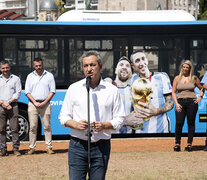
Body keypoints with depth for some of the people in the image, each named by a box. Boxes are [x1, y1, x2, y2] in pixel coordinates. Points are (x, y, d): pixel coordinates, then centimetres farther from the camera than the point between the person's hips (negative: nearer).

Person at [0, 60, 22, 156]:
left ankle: (16, 149, -3)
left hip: (13, 105, -1)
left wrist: (8, 102, -9)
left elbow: (18, 93, 2)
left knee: (14, 128, -5)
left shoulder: (16, 79, 9)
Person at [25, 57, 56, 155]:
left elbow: (52, 91, 5)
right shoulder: (30, 76, 11)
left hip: (45, 104, -1)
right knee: (33, 127, -1)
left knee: (47, 126, -3)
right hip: (33, 104, 1)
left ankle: (49, 147, -1)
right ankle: (32, 147, 3)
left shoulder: (49, 76, 8)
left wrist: (44, 102, -7)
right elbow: (27, 92, 7)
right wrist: (35, 102, -7)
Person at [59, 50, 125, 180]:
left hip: (101, 146, 0)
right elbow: (63, 116, 10)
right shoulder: (74, 88, 8)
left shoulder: (112, 90, 6)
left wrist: (104, 125, -12)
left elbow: (120, 118, 7)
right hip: (78, 145, 0)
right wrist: (75, 124, -11)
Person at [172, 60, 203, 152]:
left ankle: (189, 143, 6)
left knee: (191, 123, 0)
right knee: (179, 123, -11)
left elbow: (201, 88, 20)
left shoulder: (194, 78, 8)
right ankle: (177, 143, -1)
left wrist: (200, 97, 4)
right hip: (180, 102, 0)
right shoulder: (177, 78, 9)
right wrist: (176, 103, -4)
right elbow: (173, 92, 8)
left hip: (192, 102, 0)